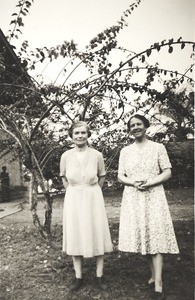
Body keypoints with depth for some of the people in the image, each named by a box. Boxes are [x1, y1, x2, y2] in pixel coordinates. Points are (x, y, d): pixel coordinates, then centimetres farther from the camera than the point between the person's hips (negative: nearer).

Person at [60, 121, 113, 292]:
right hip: (73, 200, 1)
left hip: (93, 199, -1)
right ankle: (78, 278, 19)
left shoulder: (97, 155, -7)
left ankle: (99, 276, 19)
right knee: (75, 237, 6)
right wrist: (74, 192, 11)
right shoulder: (66, 156, -4)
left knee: (97, 236, 4)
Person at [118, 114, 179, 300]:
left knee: (155, 237, -6)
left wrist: (150, 182, -17)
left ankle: (158, 285, -2)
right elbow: (120, 176, 6)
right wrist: (134, 182, -13)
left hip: (154, 197, -3)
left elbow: (168, 173, -2)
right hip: (133, 199, 3)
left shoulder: (158, 147, 2)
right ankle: (153, 276, 23)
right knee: (142, 237, 7)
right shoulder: (125, 151, 9)